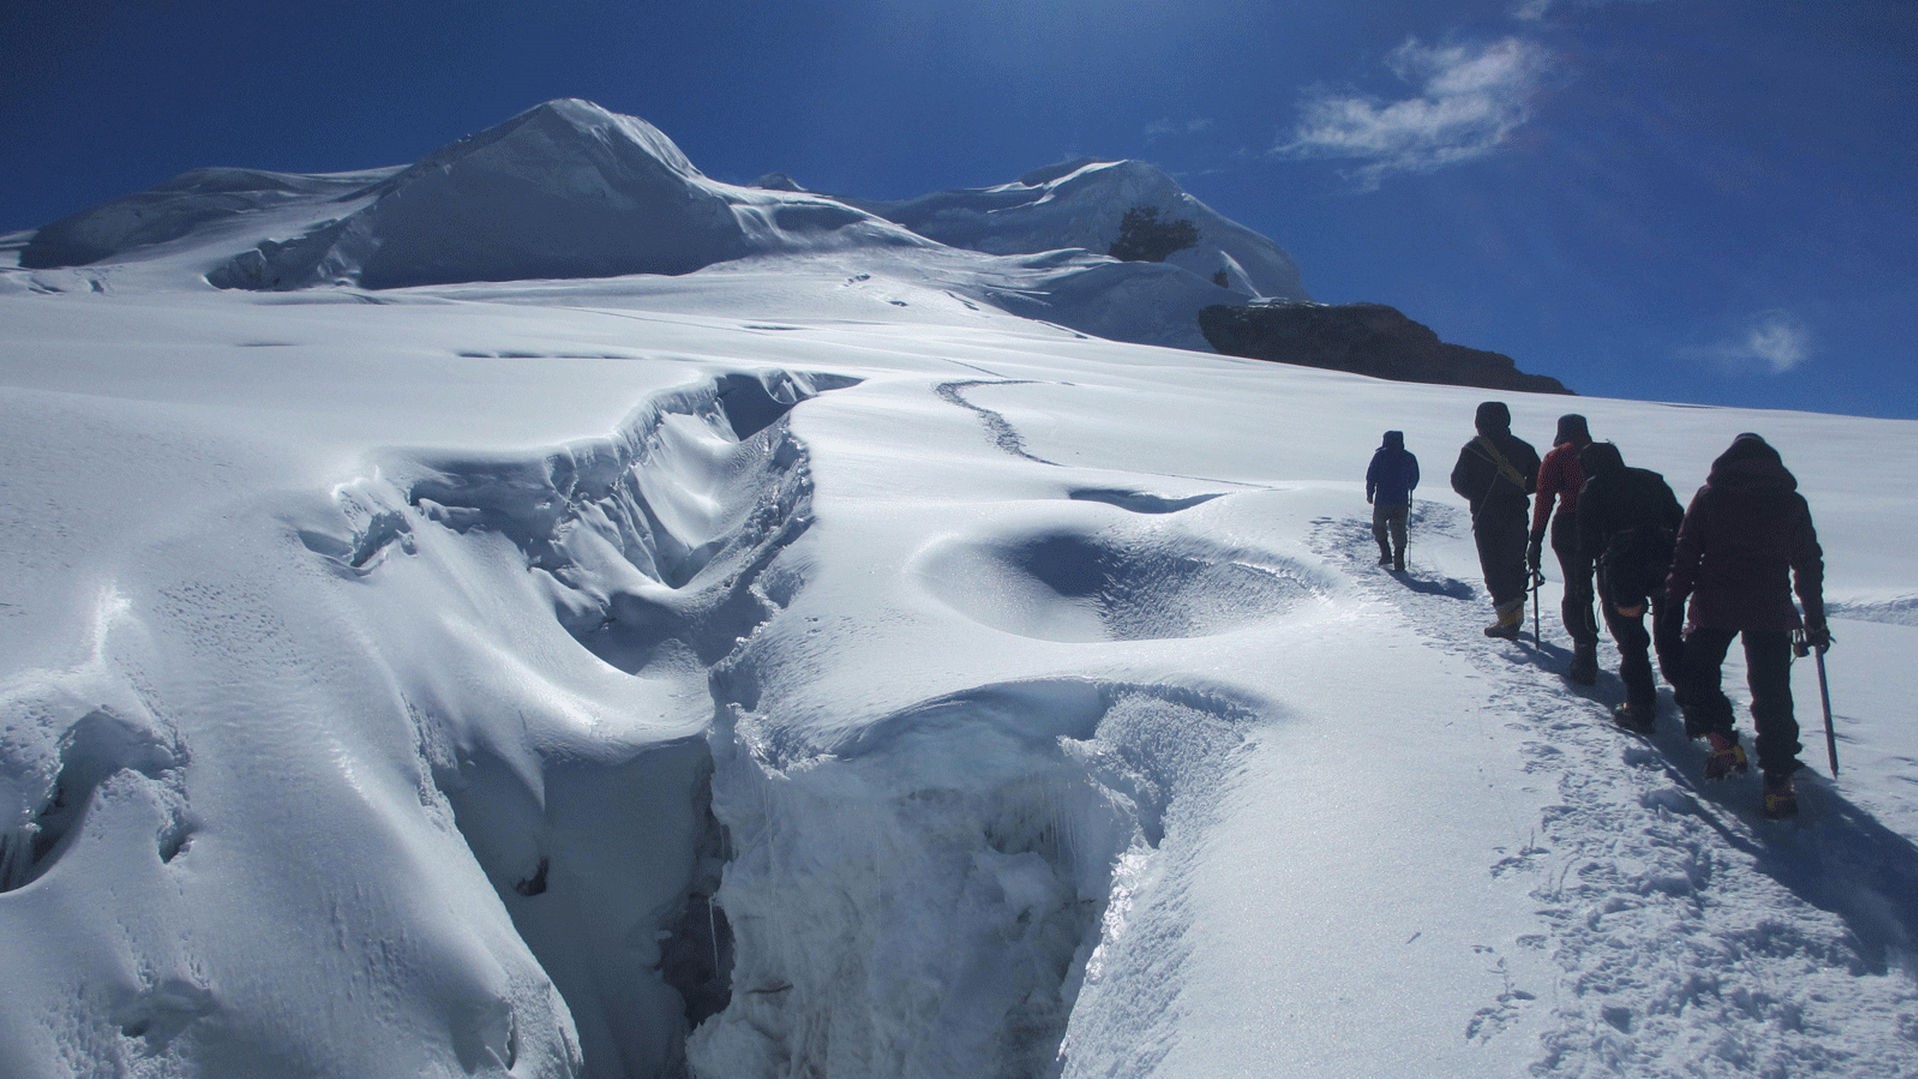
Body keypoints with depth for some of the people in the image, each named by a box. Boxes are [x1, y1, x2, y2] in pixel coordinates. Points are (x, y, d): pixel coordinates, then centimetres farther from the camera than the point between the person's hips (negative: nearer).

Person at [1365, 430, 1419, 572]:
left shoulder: (1380, 455, -4)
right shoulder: (1409, 458, 4)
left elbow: (1371, 476, -5)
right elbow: (1415, 479, 13)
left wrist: (1369, 494, 7)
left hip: (1382, 501, -2)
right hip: (1402, 502, 2)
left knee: (1379, 526, 18)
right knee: (1399, 532, 5)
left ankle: (1386, 554, 7)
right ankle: (1399, 563, -2)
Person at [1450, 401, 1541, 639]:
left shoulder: (1473, 450, -9)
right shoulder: (1523, 448, 3)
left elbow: (1459, 482, -6)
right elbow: (1537, 480, 7)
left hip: (1486, 517, -4)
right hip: (1516, 515, 4)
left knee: (1494, 568, -1)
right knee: (1515, 565, 17)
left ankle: (1507, 620, -7)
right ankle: (1517, 614, 22)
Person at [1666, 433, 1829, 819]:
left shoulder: (1710, 496, 3)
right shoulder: (1792, 501, 7)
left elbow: (1685, 555, -1)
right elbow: (1809, 566, 11)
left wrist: (1672, 604, 4)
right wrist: (1816, 621, 17)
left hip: (1714, 607, -2)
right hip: (1771, 613, 2)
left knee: (1696, 677, 14)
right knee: (1772, 696, 6)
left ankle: (1724, 745, 2)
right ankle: (1778, 781, 4)